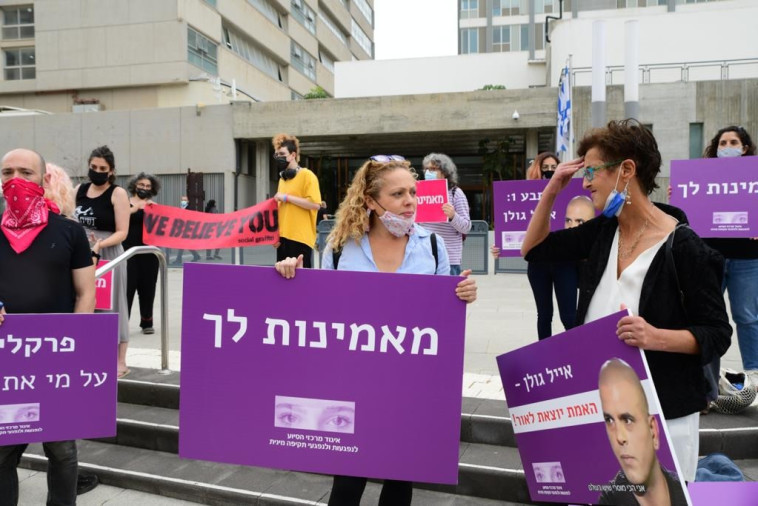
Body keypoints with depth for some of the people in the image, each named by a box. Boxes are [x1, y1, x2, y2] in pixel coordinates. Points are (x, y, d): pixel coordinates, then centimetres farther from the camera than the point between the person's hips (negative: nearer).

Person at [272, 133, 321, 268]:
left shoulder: (307, 176, -6)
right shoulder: (282, 178, 16)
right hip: (283, 237, 8)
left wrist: (287, 197, -14)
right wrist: (276, 234, 11)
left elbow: (315, 204, -17)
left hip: (300, 239, -7)